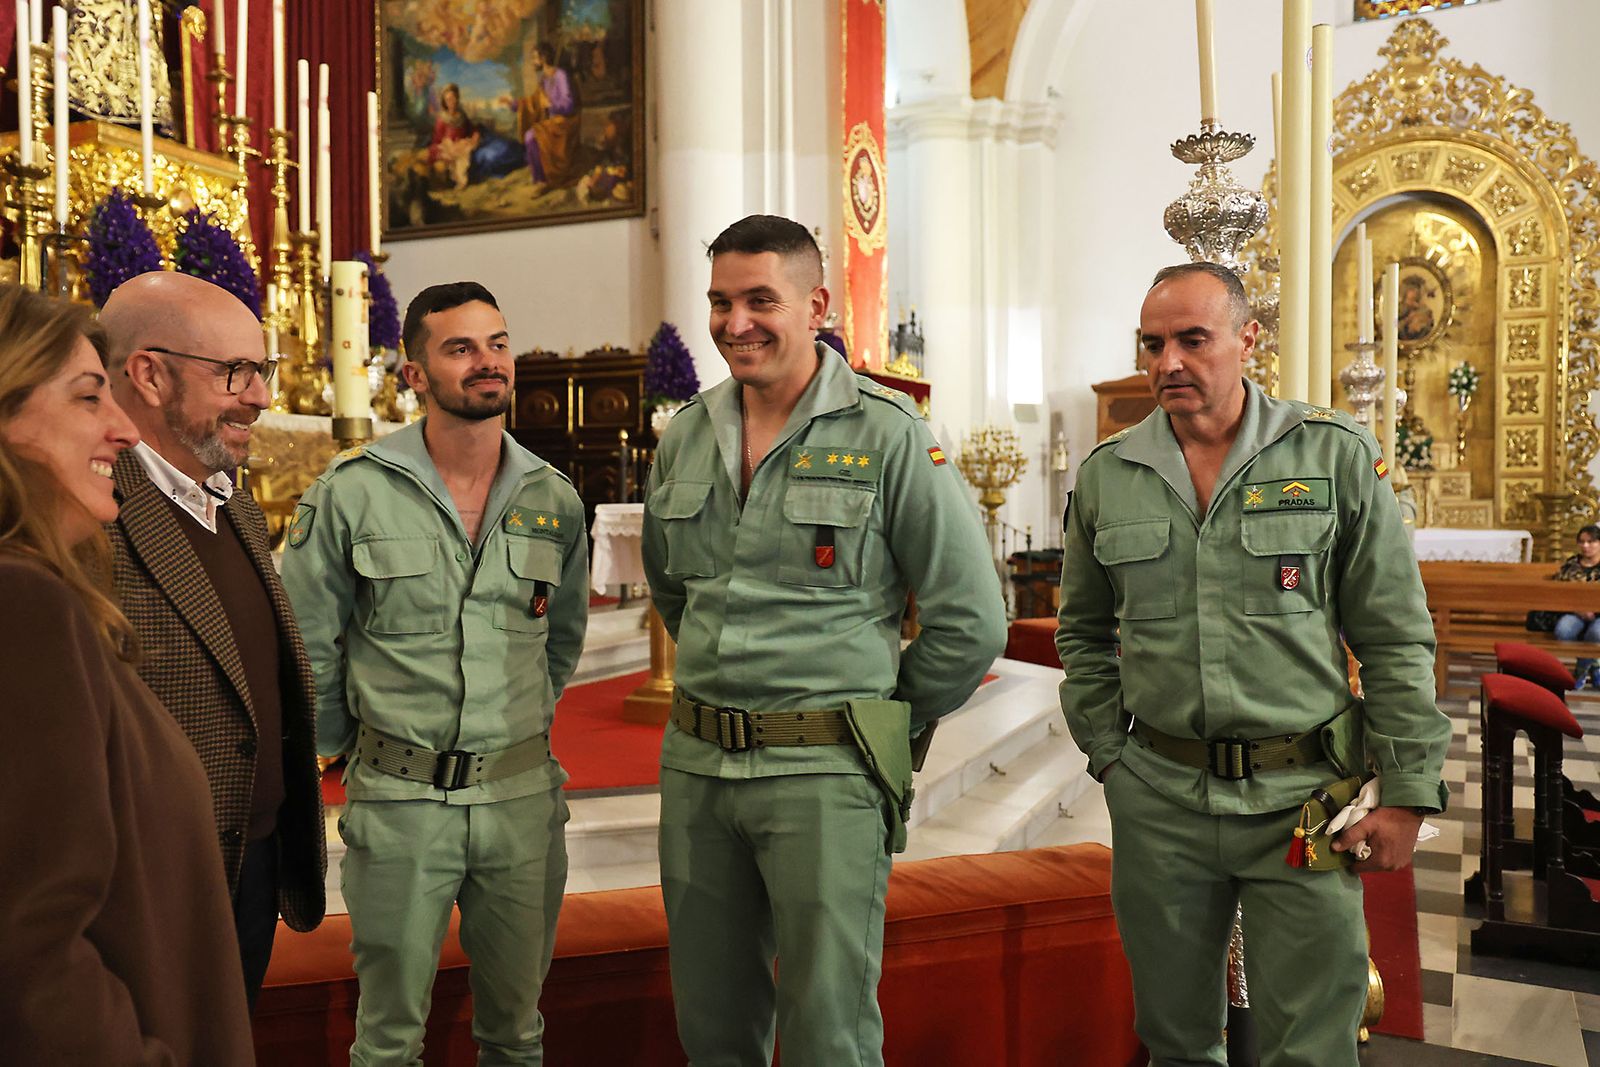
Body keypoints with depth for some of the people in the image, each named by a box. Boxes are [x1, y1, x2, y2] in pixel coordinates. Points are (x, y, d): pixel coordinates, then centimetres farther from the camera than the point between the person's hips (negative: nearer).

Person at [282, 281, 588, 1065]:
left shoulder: (554, 501, 3)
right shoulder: (351, 493, -7)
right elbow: (304, 642, 2)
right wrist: (345, 749, 8)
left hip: (523, 796, 3)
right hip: (399, 801, -2)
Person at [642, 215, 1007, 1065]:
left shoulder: (886, 433, -9)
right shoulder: (686, 435, 7)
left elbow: (971, 619, -8)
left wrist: (883, 721, 0)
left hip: (823, 773, -5)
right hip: (694, 764, 5)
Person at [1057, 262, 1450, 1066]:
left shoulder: (1335, 456, -2)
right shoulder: (1105, 475, 4)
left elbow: (1396, 638, -1)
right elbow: (1083, 634, 15)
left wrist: (1408, 791, -4)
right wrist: (1107, 751, 7)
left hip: (1303, 791, -2)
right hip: (1159, 795, 2)